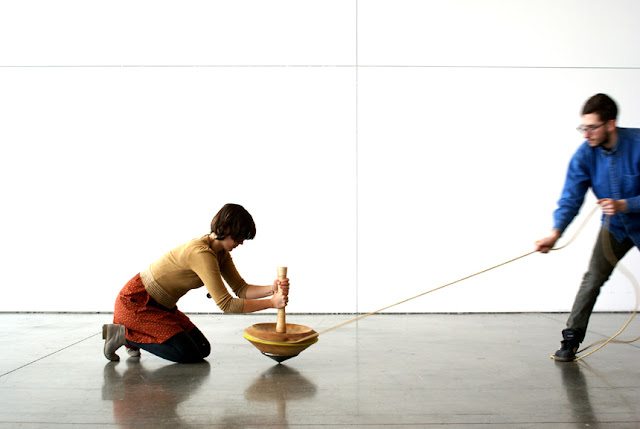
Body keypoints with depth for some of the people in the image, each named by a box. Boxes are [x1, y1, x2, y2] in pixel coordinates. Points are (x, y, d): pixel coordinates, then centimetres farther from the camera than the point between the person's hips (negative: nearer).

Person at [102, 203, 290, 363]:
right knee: (186, 353, -17)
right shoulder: (202, 254, -31)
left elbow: (241, 289, -2)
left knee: (203, 349, 4)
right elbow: (225, 304, -32)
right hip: (136, 302, -10)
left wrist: (272, 289, -19)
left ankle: (135, 337, 14)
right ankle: (122, 333, -4)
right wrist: (272, 303, -29)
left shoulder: (221, 252, 0)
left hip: (161, 305, 10)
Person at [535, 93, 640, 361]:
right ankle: (571, 338, 0)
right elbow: (571, 199, -20)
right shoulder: (584, 155, -16)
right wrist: (556, 233, -33)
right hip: (614, 226, 2)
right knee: (592, 279, -6)